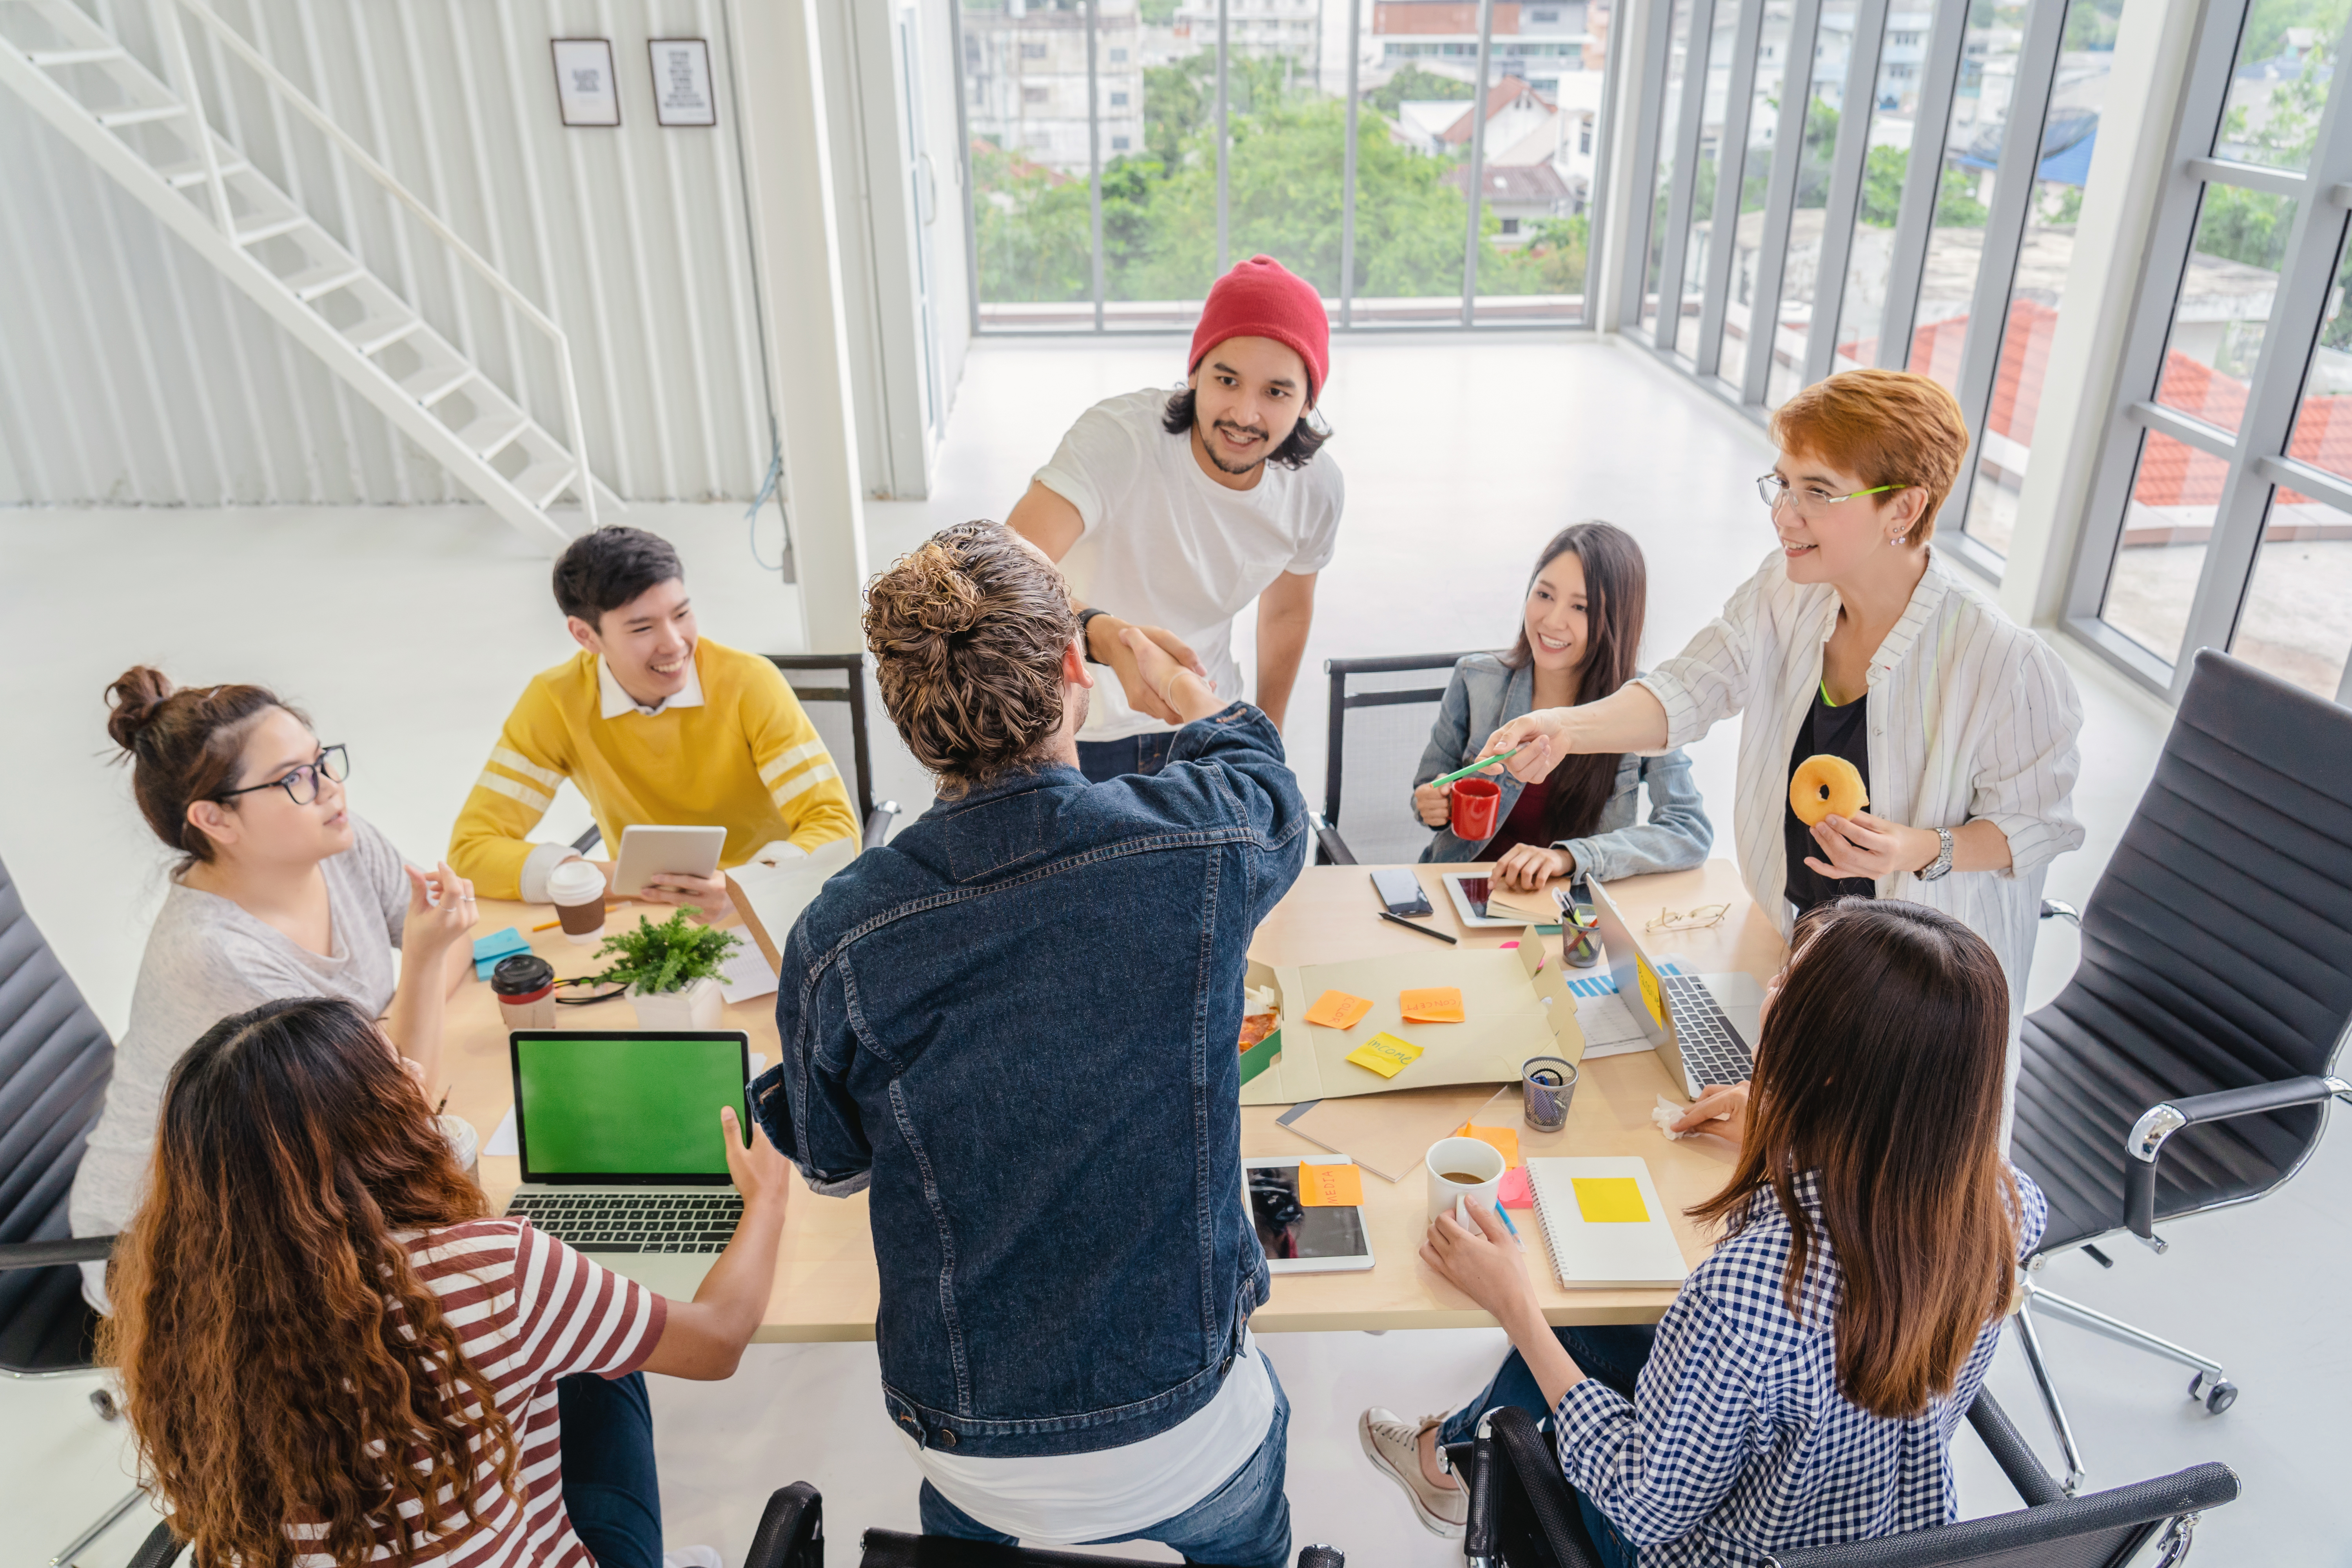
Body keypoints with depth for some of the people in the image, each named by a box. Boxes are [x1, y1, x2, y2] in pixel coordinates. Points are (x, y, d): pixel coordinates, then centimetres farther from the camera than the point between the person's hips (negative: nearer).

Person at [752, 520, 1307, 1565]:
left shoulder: (839, 939, -21)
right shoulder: (1203, 848, -23)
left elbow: (828, 1162, -1)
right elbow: (1271, 799, 5)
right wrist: (1172, 676, 23)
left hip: (970, 1455, 1)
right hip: (1182, 1442, -1)